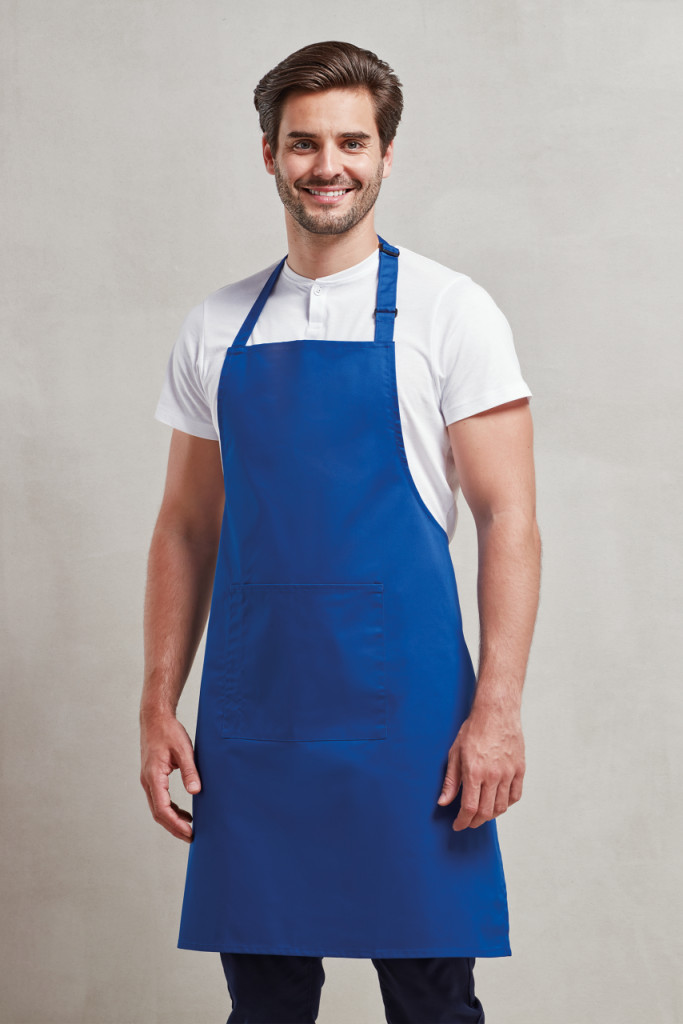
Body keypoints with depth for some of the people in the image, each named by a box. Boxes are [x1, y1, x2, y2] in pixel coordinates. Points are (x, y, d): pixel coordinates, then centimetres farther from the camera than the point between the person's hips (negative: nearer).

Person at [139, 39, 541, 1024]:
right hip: (251, 712, 4)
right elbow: (187, 525, 14)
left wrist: (497, 709, -13)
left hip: (402, 708, -3)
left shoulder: (448, 311, -2)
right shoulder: (216, 327, 10)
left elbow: (508, 517, -5)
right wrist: (159, 704, 7)